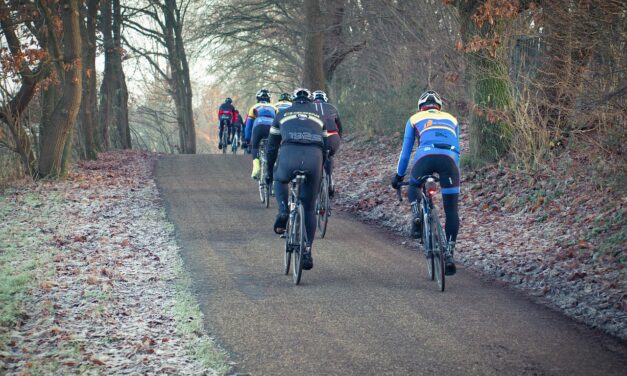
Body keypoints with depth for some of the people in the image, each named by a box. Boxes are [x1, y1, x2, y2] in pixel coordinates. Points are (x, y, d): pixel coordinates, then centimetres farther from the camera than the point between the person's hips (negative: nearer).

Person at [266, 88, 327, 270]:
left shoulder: (283, 114, 28)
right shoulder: (318, 115, 31)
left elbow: (272, 146, 30)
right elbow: (325, 145, 32)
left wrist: (269, 171, 39)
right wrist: (321, 173, 41)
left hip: (289, 154, -1)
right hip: (314, 157, 1)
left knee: (280, 181, 35)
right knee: (309, 208, 14)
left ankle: (283, 212, 9)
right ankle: (307, 252, 10)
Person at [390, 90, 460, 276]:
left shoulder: (415, 119, 28)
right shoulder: (451, 119, 33)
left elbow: (406, 151, 29)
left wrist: (399, 175, 39)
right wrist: (456, 174, 44)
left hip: (425, 157, -1)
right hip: (449, 160, 1)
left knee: (413, 189, 28)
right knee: (451, 210, 9)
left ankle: (417, 215, -3)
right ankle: (449, 253, 2)